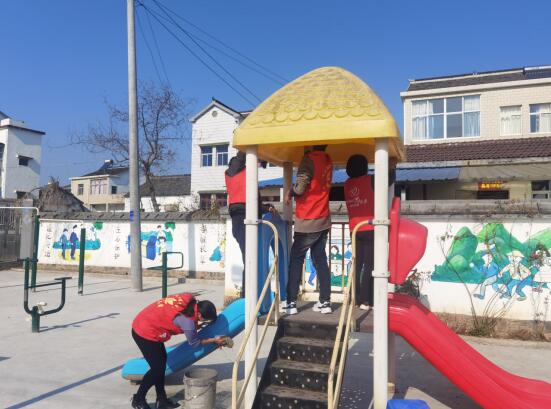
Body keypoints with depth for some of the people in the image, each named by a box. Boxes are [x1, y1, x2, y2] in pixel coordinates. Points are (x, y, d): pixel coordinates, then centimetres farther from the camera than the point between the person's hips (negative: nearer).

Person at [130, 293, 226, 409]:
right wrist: (214, 340, 1)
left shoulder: (190, 300, -8)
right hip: (145, 332, -9)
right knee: (157, 367, -2)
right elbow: (194, 342, -8)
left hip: (144, 323, 9)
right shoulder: (188, 321, -28)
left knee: (161, 361, 15)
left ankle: (161, 399, 25)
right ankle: (138, 400, 15)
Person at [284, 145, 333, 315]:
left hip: (308, 221, -7)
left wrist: (289, 193, -2)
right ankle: (325, 302, 10)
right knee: (320, 260, 10)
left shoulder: (309, 159, -14)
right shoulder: (327, 160, 9)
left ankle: (291, 302, 3)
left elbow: (300, 187, -21)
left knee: (296, 260, 2)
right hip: (323, 219, 7)